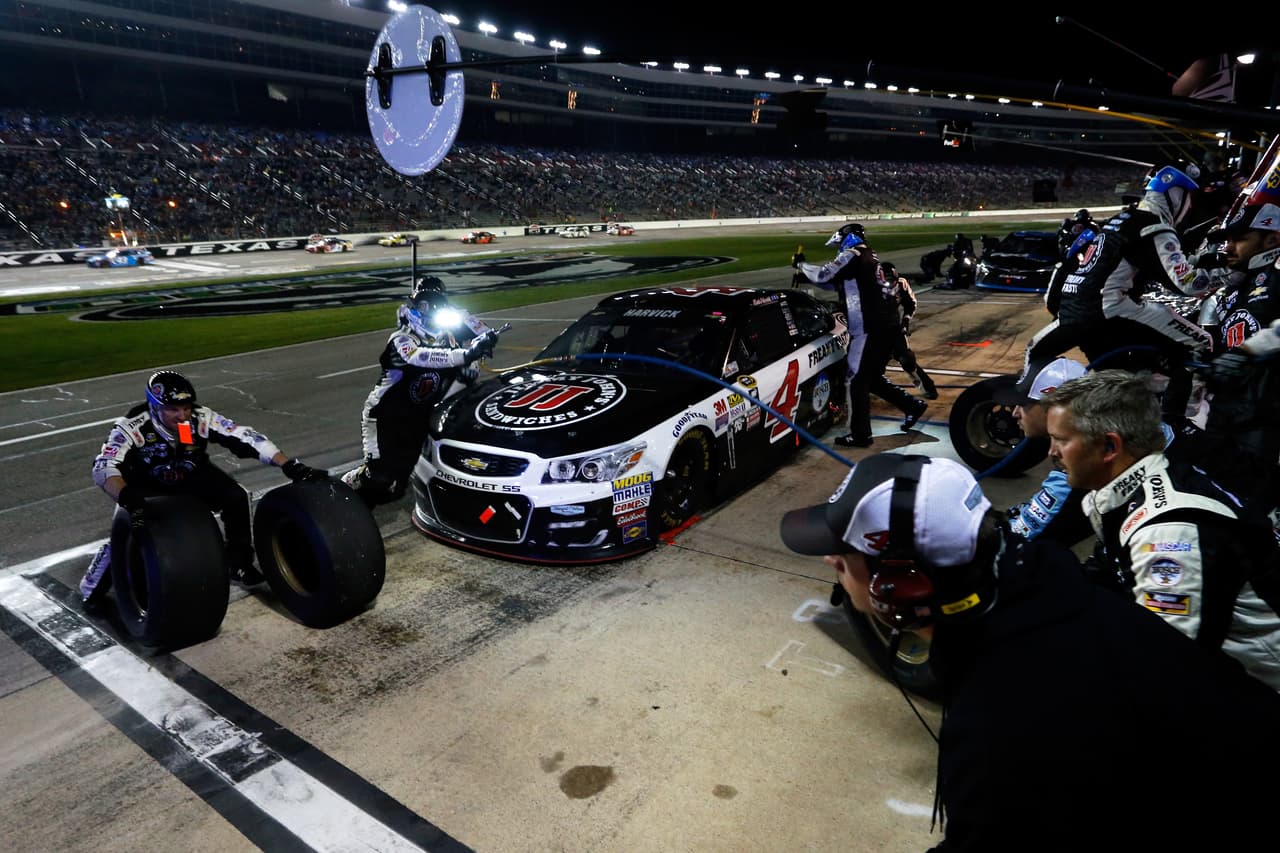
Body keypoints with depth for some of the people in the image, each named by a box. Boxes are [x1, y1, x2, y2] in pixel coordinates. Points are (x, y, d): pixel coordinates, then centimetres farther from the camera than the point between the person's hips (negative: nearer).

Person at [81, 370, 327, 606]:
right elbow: (104, 468, -41)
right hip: (147, 484, -2)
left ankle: (238, 562, 1)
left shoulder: (201, 418, -26)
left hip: (193, 476, 2)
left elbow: (245, 437, -28)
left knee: (236, 497, -20)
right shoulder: (132, 427, -31)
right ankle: (95, 582, 9)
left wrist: (289, 465, -36)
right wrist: (127, 498, -62)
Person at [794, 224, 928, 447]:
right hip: (887, 326, 9)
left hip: (869, 329, -9)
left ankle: (860, 434, -1)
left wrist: (803, 267, 8)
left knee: (858, 380, -3)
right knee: (872, 378, 20)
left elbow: (824, 275, -10)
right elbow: (839, 284, 28)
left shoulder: (852, 255, -5)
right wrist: (809, 276, 21)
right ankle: (912, 405, 22)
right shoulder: (871, 257, 23)